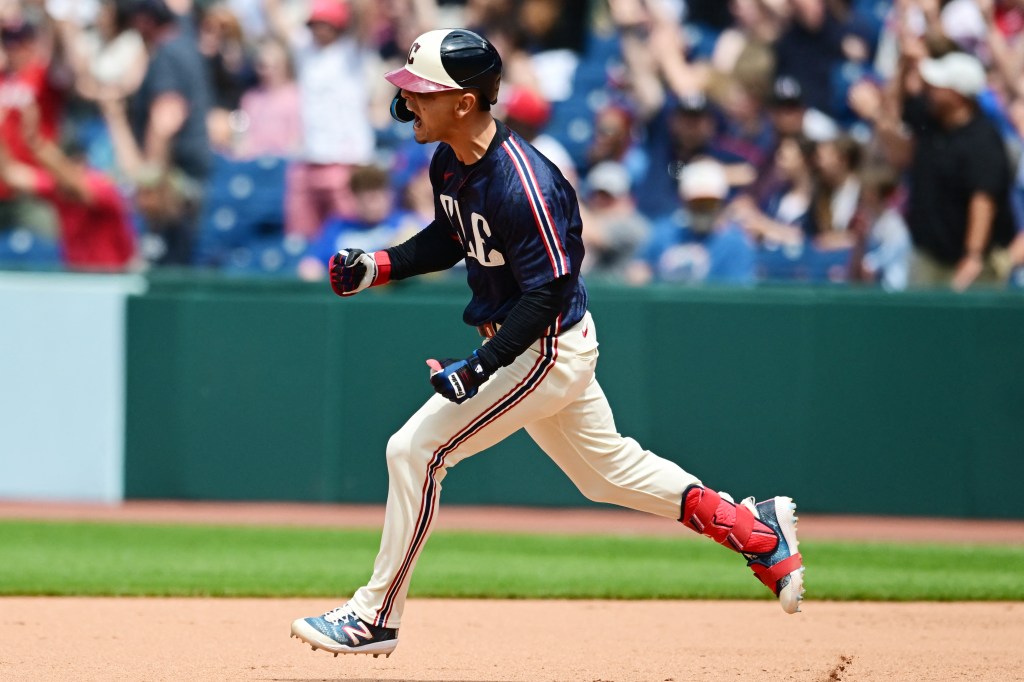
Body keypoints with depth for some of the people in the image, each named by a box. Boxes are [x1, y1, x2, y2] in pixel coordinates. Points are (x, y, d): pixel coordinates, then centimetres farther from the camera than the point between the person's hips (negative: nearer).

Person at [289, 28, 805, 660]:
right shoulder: (450, 163, 0)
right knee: (608, 469, 21)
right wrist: (378, 266, 1)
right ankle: (757, 531, 30)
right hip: (520, 345, 10)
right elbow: (448, 240, 17)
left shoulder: (522, 184, -29)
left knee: (418, 448, -11)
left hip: (548, 348, -10)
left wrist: (481, 365, -32)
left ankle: (376, 617, -2)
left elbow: (548, 291, -27)